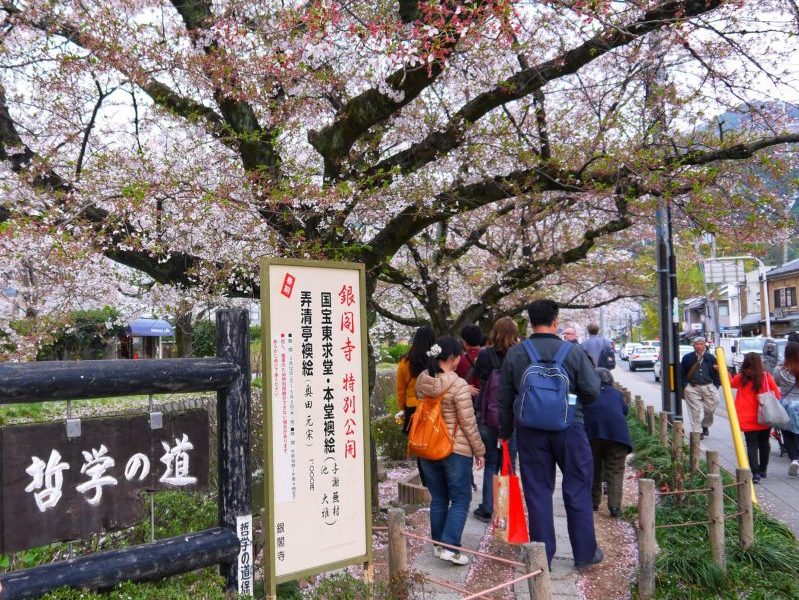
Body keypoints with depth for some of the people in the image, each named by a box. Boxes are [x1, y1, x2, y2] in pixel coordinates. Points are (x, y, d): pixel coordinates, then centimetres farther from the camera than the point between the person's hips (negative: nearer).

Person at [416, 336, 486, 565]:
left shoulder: (421, 381, -1)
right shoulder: (458, 385, -19)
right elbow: (468, 423, -14)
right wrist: (479, 450, -2)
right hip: (456, 450, -6)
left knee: (438, 498, 17)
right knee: (460, 499, 6)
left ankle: (438, 544, 26)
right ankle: (450, 547, 0)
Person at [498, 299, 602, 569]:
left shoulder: (514, 354, -2)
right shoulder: (573, 352, -8)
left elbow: (504, 399, 4)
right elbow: (592, 391, -6)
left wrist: (505, 432, 16)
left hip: (530, 431, 2)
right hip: (569, 427, -1)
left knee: (537, 493, 9)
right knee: (578, 491, 13)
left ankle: (542, 557, 17)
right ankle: (585, 553, 23)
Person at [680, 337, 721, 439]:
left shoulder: (711, 358, 5)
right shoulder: (687, 358, 1)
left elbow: (716, 373, 9)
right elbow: (682, 374, 4)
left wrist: (716, 386, 1)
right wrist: (684, 387, -1)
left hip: (708, 387, 1)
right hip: (692, 388, -1)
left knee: (710, 409, 2)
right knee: (695, 411, -1)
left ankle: (705, 425, 29)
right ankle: (697, 431, 7)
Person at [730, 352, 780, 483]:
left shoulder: (740, 378, -6)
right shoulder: (767, 377, -7)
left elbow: (730, 383, 15)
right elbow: (777, 395, -1)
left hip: (747, 420, -1)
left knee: (751, 445, 2)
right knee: (764, 443, 17)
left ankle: (755, 473, -10)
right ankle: (763, 470, 29)